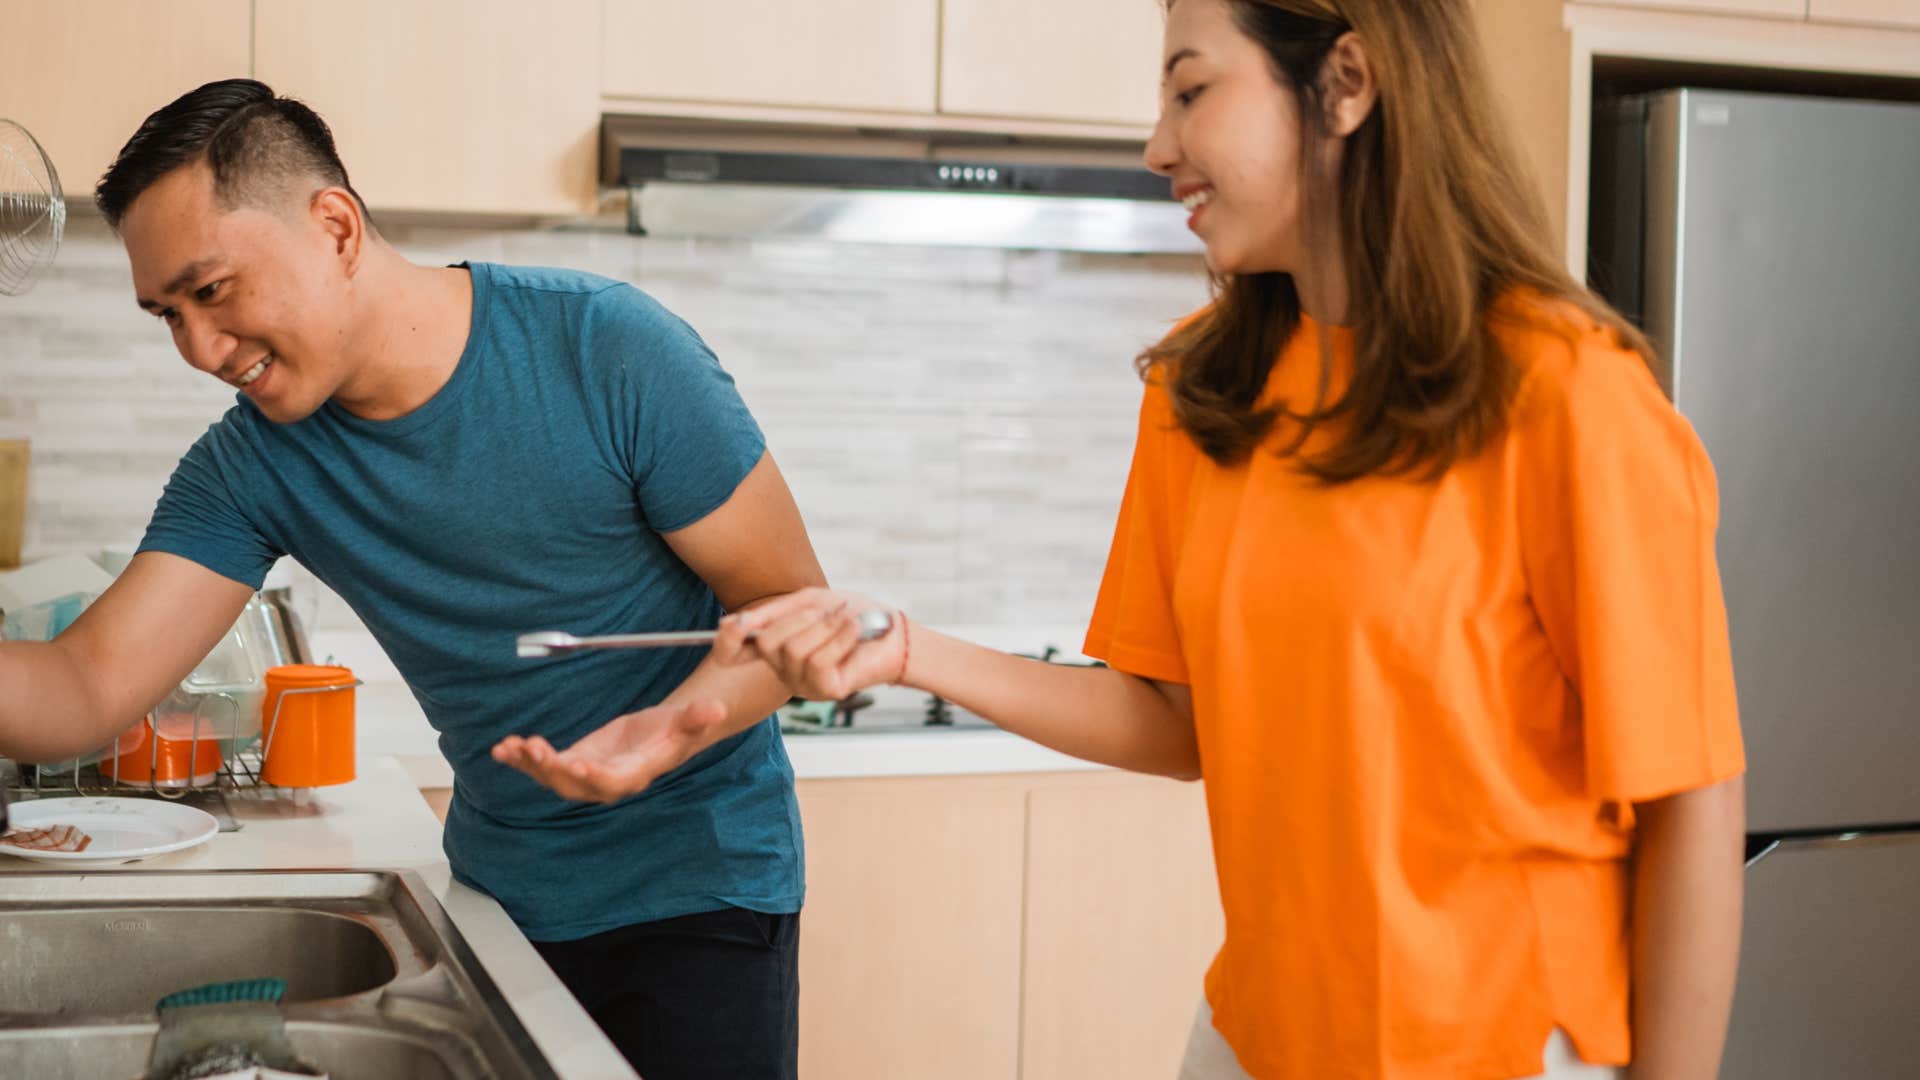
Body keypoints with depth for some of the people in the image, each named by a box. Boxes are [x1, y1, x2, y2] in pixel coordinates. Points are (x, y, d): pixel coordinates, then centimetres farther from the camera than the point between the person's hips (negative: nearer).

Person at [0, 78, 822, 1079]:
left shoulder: (607, 351, -19)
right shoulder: (248, 468, -6)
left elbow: (795, 606, -15)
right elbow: (86, 689, -13)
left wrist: (676, 727, -34)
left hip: (700, 880, -4)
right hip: (501, 884, 4)